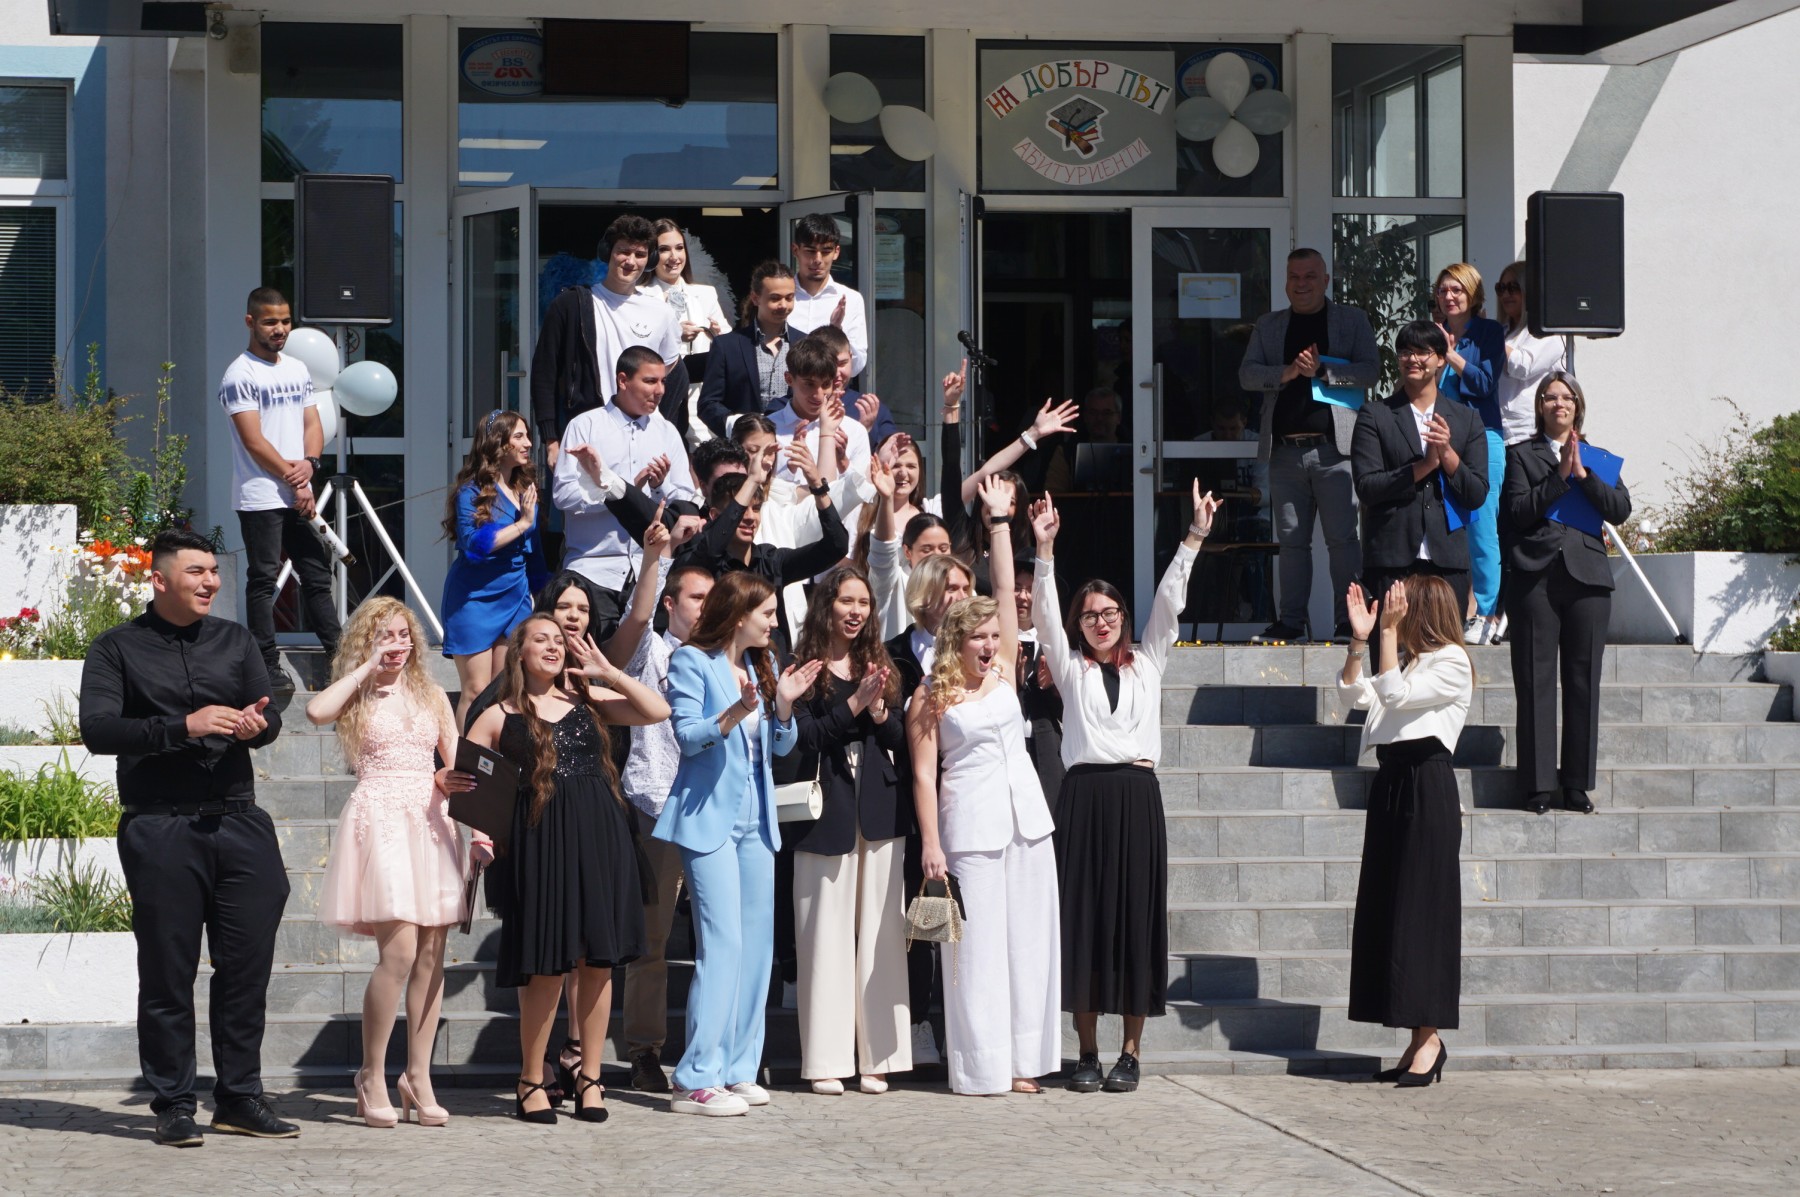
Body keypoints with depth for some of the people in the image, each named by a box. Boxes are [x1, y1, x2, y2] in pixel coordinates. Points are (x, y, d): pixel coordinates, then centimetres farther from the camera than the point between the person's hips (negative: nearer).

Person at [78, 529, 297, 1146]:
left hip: (239, 823, 4)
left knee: (248, 963, 3)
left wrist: (255, 724, -14)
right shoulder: (117, 648, 3)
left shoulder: (236, 641, 16)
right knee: (167, 972, 0)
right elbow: (97, 729, -8)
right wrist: (183, 727, -18)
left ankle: (239, 1097, 13)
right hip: (160, 832, -4)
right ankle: (173, 1106, 8)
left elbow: (270, 716, 11)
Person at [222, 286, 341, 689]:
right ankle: (268, 665, 2)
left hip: (301, 497, 7)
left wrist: (309, 462, -6)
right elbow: (254, 441, -13)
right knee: (263, 581, -2)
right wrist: (294, 480, -12)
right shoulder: (240, 375, -8)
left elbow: (312, 423, 14)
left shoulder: (298, 370, 15)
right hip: (260, 499, -7)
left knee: (317, 576, 9)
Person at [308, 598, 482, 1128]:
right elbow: (316, 711, -18)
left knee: (431, 955, 0)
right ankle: (372, 1077, -5)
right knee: (400, 951, -16)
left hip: (431, 823, 5)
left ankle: (418, 1076, 7)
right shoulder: (357, 696, 6)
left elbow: (461, 769, 15)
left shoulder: (432, 695, 17)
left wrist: (477, 827, 1)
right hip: (380, 820, -5)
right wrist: (367, 668, -7)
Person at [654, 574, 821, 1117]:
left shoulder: (764, 664, 14)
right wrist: (735, 713, -27)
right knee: (723, 943, -13)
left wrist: (784, 704, -3)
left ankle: (737, 1069, 13)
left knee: (758, 944, 6)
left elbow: (781, 746, 15)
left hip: (756, 820, 7)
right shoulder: (691, 661, -5)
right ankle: (697, 1080, -11)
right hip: (709, 818, -7)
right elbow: (687, 735, -13)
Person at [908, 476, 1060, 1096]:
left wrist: (1000, 520, 4)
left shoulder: (1005, 673, 8)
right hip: (970, 823, -5)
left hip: (1026, 815, 5)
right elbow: (923, 774, -6)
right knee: (978, 942, -2)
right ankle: (981, 1066, 3)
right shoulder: (931, 697, -4)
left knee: (1027, 936, 6)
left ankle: (1022, 1058, 11)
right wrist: (931, 843, -12)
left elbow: (1006, 592, 5)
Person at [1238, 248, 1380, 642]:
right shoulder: (1269, 326, 17)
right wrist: (1287, 373, -11)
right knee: (1291, 539, 5)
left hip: (1334, 449, -3)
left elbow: (1370, 370, -1)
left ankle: (1348, 621, -2)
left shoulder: (1352, 320, 10)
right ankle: (1290, 621, 8)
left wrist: (1322, 370, -14)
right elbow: (1247, 374, 6)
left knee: (1343, 537, -5)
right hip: (1285, 449, 3)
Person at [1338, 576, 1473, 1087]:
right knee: (1386, 908, 5)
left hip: (1427, 786, -9)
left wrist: (1389, 630, -15)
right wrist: (1360, 639, 3)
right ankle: (1419, 1040, 9)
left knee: (1422, 908, -9)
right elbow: (1357, 694, 13)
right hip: (1391, 782, 9)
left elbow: (1395, 695, -16)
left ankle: (1430, 1038, -6)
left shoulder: (1451, 661, -4)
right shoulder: (1405, 659, 21)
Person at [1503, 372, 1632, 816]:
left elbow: (1621, 510, 3)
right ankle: (1539, 784, 0)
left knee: (1583, 681, 2)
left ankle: (1577, 783, 7)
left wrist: (1582, 474, -7)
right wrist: (1560, 476, -10)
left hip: (1587, 578, 2)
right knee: (1535, 682, -4)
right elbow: (1518, 510, -4)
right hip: (1536, 575, -2)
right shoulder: (1521, 454, 10)